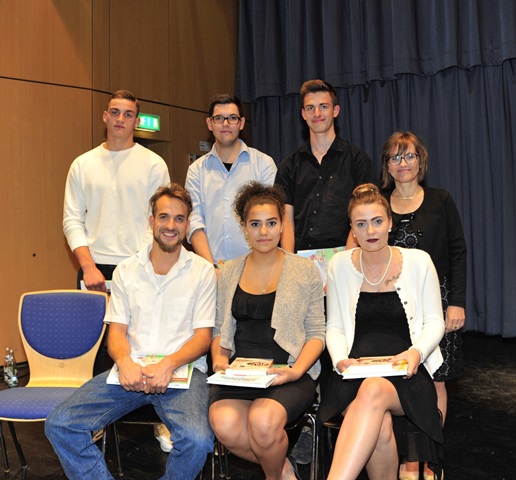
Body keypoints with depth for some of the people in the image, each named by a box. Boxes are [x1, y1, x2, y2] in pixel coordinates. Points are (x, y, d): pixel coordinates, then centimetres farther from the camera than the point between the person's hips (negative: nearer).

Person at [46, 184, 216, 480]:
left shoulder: (202, 271, 4)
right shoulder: (127, 270, 13)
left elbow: (203, 336, 0)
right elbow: (117, 330, 8)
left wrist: (169, 364, -19)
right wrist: (125, 362, -14)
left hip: (183, 369, -2)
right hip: (131, 370, 3)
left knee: (198, 440, -30)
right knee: (59, 425, -16)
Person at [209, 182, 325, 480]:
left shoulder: (305, 270, 5)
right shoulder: (229, 272, 14)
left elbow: (316, 332, 3)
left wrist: (296, 371, -13)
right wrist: (220, 359, -3)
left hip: (288, 371, -2)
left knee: (263, 420, -32)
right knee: (224, 424, -28)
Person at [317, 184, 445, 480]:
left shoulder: (418, 261, 4)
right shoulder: (340, 266, 8)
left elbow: (434, 322, 8)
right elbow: (334, 327, 12)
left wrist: (416, 352, -12)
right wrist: (340, 359, -8)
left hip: (406, 372, -1)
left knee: (373, 391, -37)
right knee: (380, 428, -32)